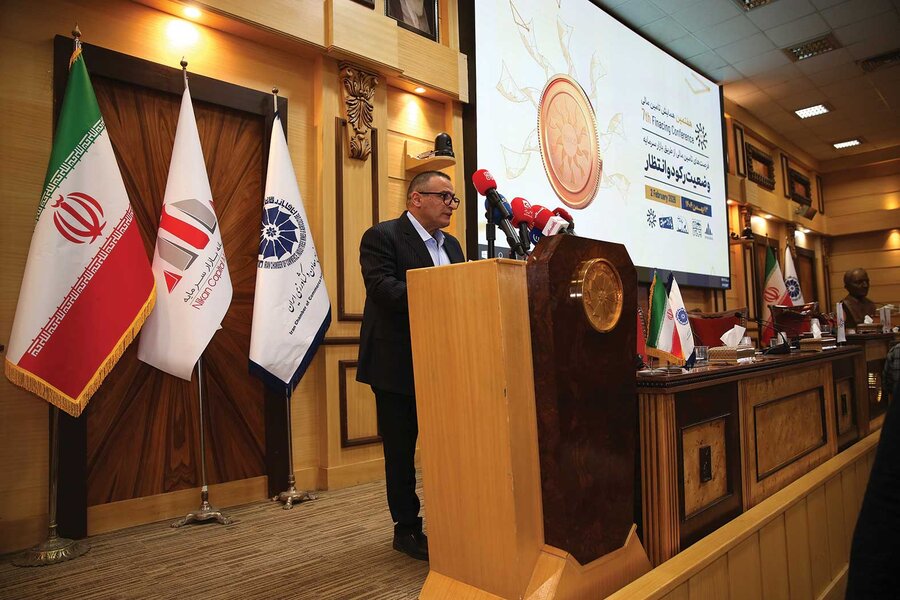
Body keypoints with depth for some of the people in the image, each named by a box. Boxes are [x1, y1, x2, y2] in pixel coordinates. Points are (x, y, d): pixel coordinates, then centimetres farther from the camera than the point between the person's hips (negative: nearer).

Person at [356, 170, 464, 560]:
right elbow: (381, 285, -22)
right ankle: (406, 528, 21)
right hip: (398, 365, -6)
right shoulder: (382, 237, -7)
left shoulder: (451, 245, 16)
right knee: (401, 450, 6)